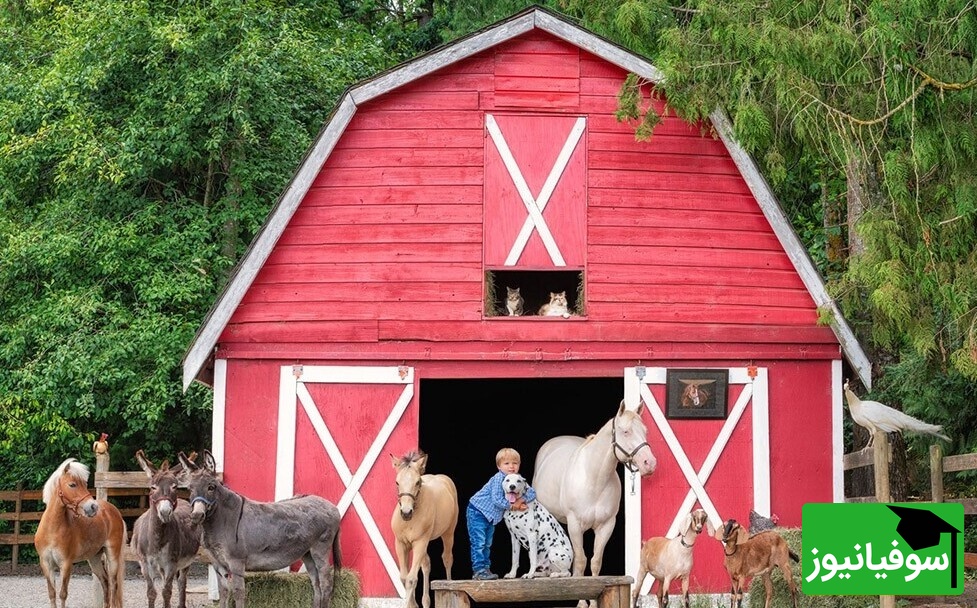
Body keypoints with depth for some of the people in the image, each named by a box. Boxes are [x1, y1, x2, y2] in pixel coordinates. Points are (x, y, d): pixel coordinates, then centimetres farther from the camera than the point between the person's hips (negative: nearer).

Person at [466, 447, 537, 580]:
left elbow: (532, 493, -4)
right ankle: (479, 570, -12)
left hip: (490, 516, 9)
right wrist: (513, 506, -20)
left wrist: (522, 500, -23)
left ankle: (485, 569, 22)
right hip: (477, 511, -9)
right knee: (478, 542, -11)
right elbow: (497, 500, -30)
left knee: (487, 544, 15)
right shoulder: (498, 479, -23)